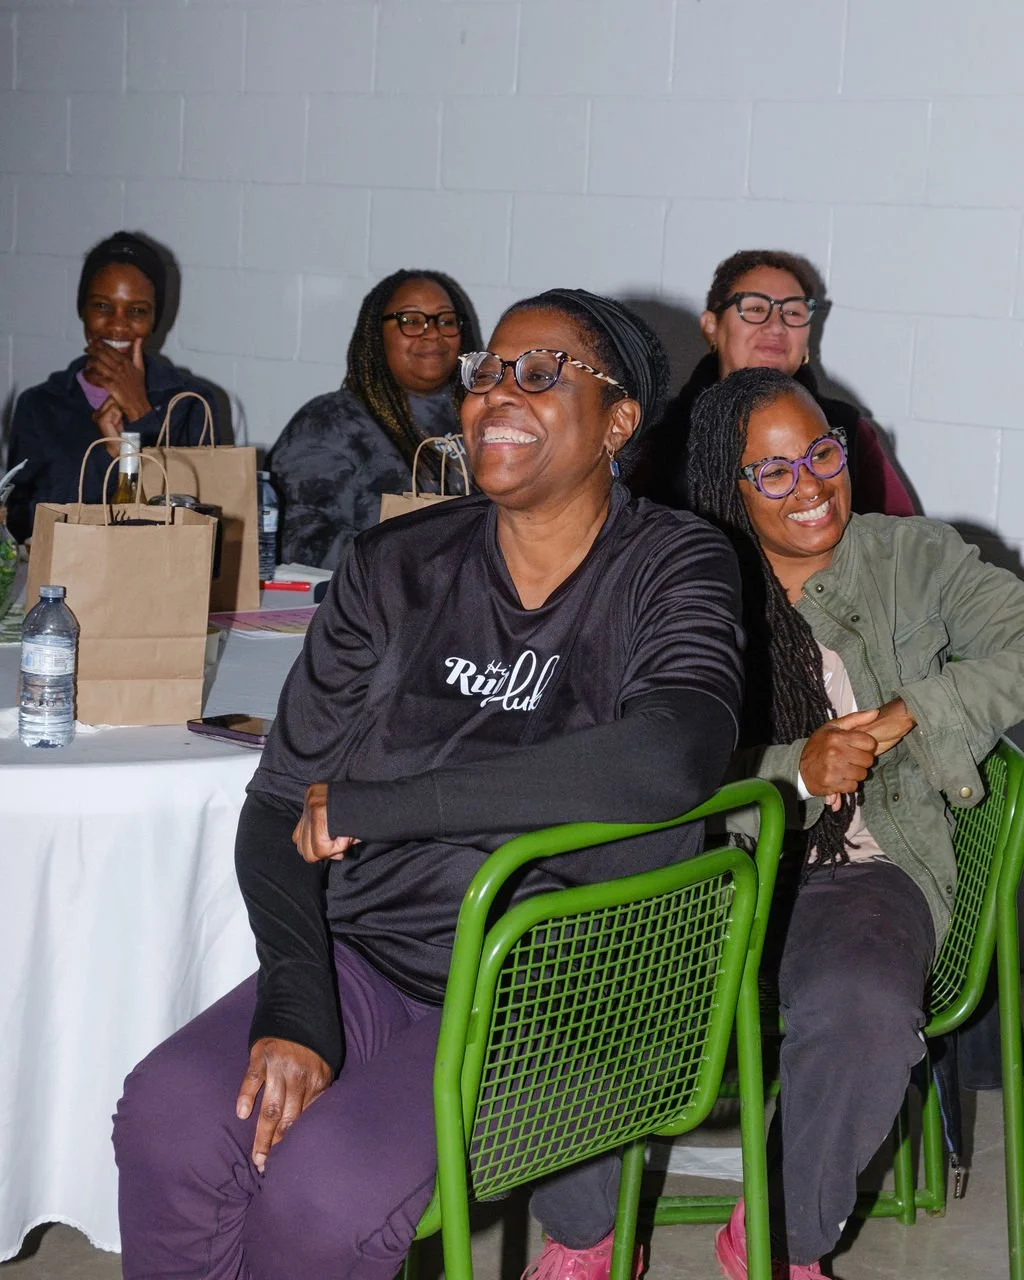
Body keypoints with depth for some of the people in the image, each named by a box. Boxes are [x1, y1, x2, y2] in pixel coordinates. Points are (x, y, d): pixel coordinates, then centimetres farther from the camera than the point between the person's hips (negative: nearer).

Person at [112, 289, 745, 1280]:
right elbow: (282, 805, 4)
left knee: (322, 1191, -27)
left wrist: (365, 802, -20)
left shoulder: (673, 569, -6)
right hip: (373, 955, 4)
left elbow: (670, 761, -27)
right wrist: (293, 1008, -15)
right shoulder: (397, 569, 5)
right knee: (166, 1122, -23)